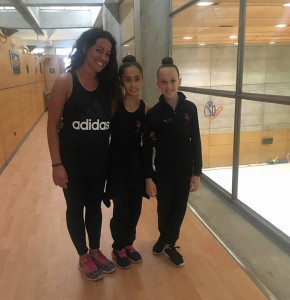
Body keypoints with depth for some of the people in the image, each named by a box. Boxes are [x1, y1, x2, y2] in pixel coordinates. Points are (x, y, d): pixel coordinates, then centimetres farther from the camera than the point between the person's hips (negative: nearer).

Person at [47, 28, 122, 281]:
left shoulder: (108, 85, 2)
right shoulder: (65, 82, -12)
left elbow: (113, 122, 8)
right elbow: (52, 125, -12)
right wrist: (57, 164, -15)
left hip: (100, 161, 4)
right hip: (72, 162, -4)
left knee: (95, 206, 19)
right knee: (75, 208, 14)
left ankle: (95, 251, 40)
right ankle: (83, 257, 35)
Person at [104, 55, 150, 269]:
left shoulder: (146, 109, -5)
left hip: (137, 164, 3)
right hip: (117, 163, -3)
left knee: (135, 208, 13)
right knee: (121, 209, 3)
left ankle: (129, 243, 38)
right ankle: (118, 247, 30)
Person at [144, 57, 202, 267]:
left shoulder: (190, 108, -5)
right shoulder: (154, 113, -11)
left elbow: (196, 142, -1)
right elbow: (147, 147, -7)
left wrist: (197, 172, -2)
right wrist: (148, 177, -9)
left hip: (185, 170, 2)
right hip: (163, 171, -1)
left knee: (179, 209, 12)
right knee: (164, 209, 12)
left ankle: (168, 242, 36)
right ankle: (167, 240, 41)